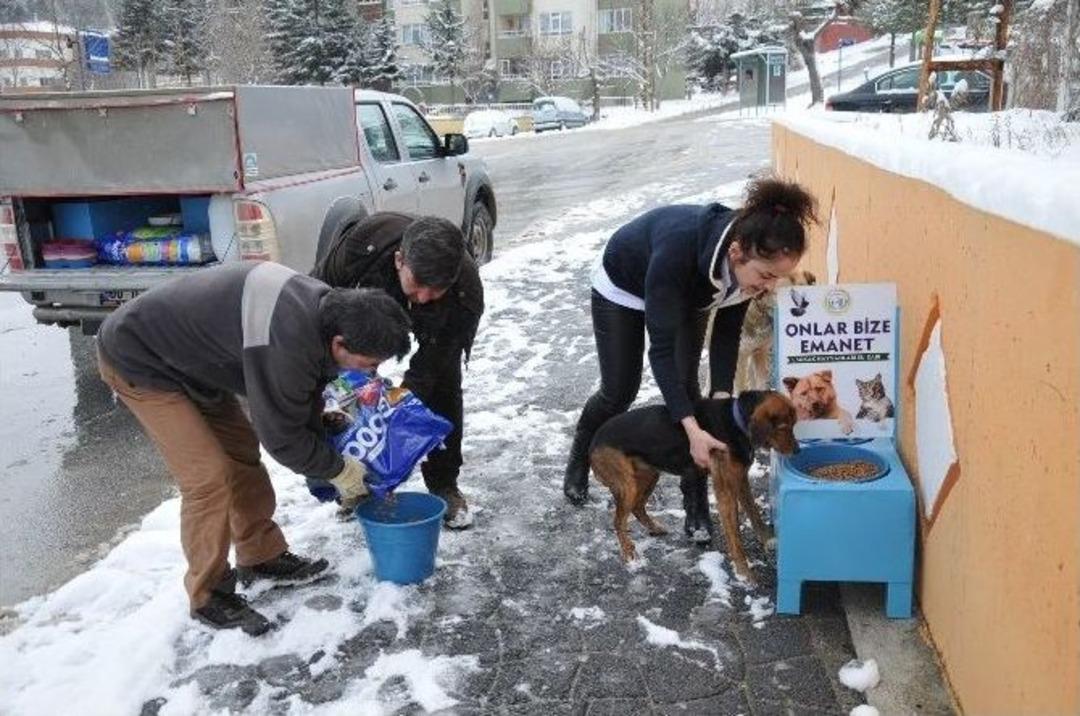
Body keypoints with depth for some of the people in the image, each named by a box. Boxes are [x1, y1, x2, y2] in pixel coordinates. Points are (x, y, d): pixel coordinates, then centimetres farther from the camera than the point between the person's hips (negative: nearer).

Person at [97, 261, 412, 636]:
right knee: (209, 475, -13)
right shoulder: (282, 347, -38)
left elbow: (306, 398, 7)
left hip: (187, 355, 9)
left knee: (242, 451, 12)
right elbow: (281, 436, -25)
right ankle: (208, 596, 3)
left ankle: (261, 557, 27)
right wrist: (340, 470, -11)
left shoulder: (326, 305, -9)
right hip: (137, 361, -9)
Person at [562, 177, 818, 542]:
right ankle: (579, 459, 35)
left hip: (686, 294, 4)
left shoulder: (749, 262, -31)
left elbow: (728, 329, -15)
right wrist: (693, 429, -47)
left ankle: (697, 504, 6)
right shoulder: (678, 248, -48)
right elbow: (661, 347, -43)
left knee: (685, 386, -7)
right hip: (622, 286, -3)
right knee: (619, 391, 5)